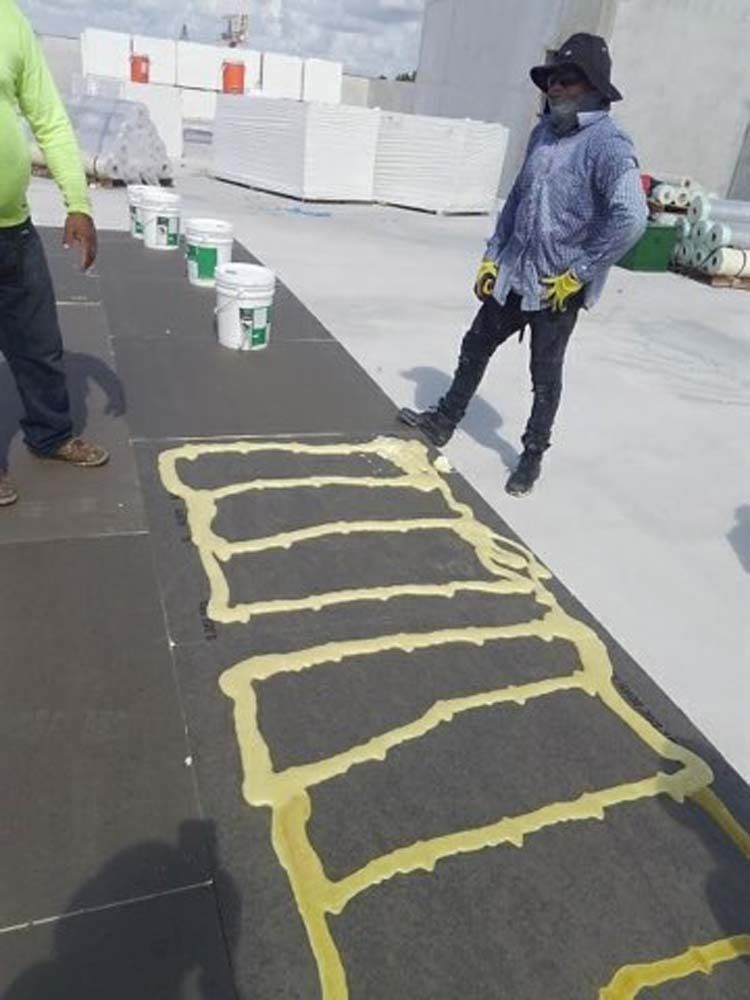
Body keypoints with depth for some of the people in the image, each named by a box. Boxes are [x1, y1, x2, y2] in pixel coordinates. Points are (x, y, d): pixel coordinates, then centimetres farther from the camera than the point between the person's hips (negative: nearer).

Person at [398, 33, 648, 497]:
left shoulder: (607, 143, -16)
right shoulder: (544, 133, 8)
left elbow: (630, 218, -27)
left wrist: (578, 273, -20)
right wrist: (491, 256, 11)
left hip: (557, 287, -7)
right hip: (513, 274, 7)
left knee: (545, 376, 8)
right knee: (475, 346, 16)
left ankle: (533, 456, 27)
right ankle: (444, 422, 35)